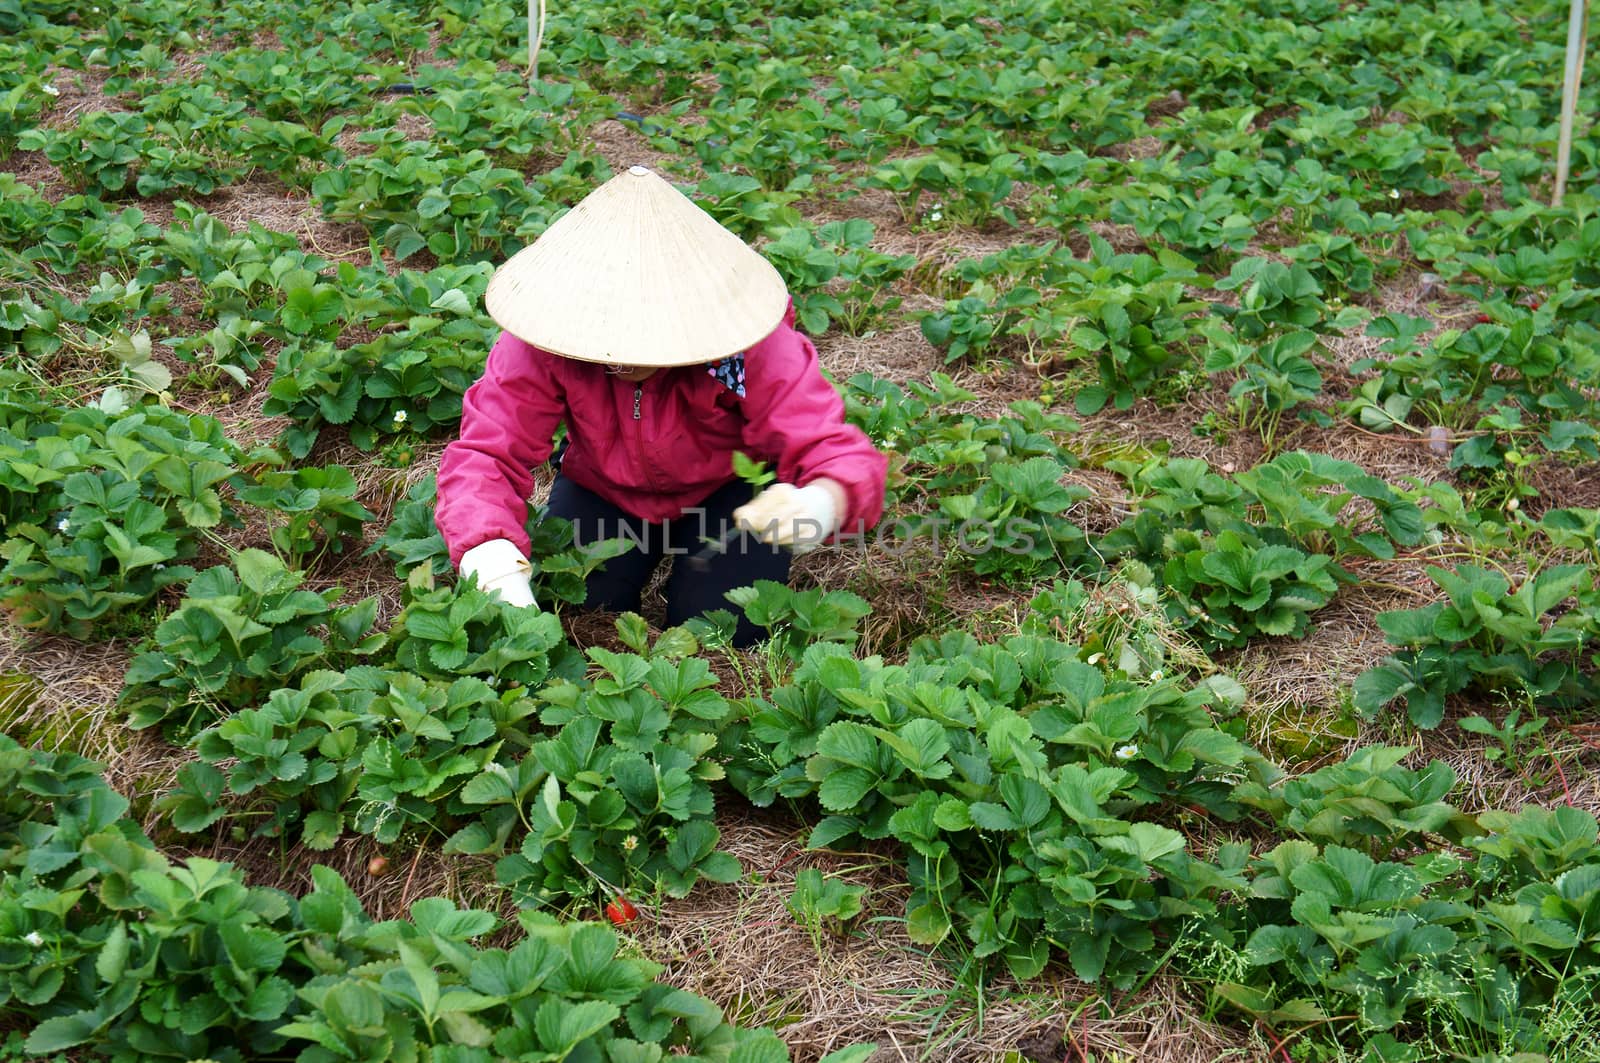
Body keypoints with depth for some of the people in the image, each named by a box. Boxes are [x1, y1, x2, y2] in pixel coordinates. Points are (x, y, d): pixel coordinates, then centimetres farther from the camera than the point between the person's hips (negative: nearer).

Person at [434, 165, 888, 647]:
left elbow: (832, 448, -35)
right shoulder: (544, 343, -31)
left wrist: (819, 505, -62)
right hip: (603, 490, 2)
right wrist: (495, 568, -54)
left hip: (730, 489, -2)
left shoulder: (751, 346, -35)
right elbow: (486, 453, -34)